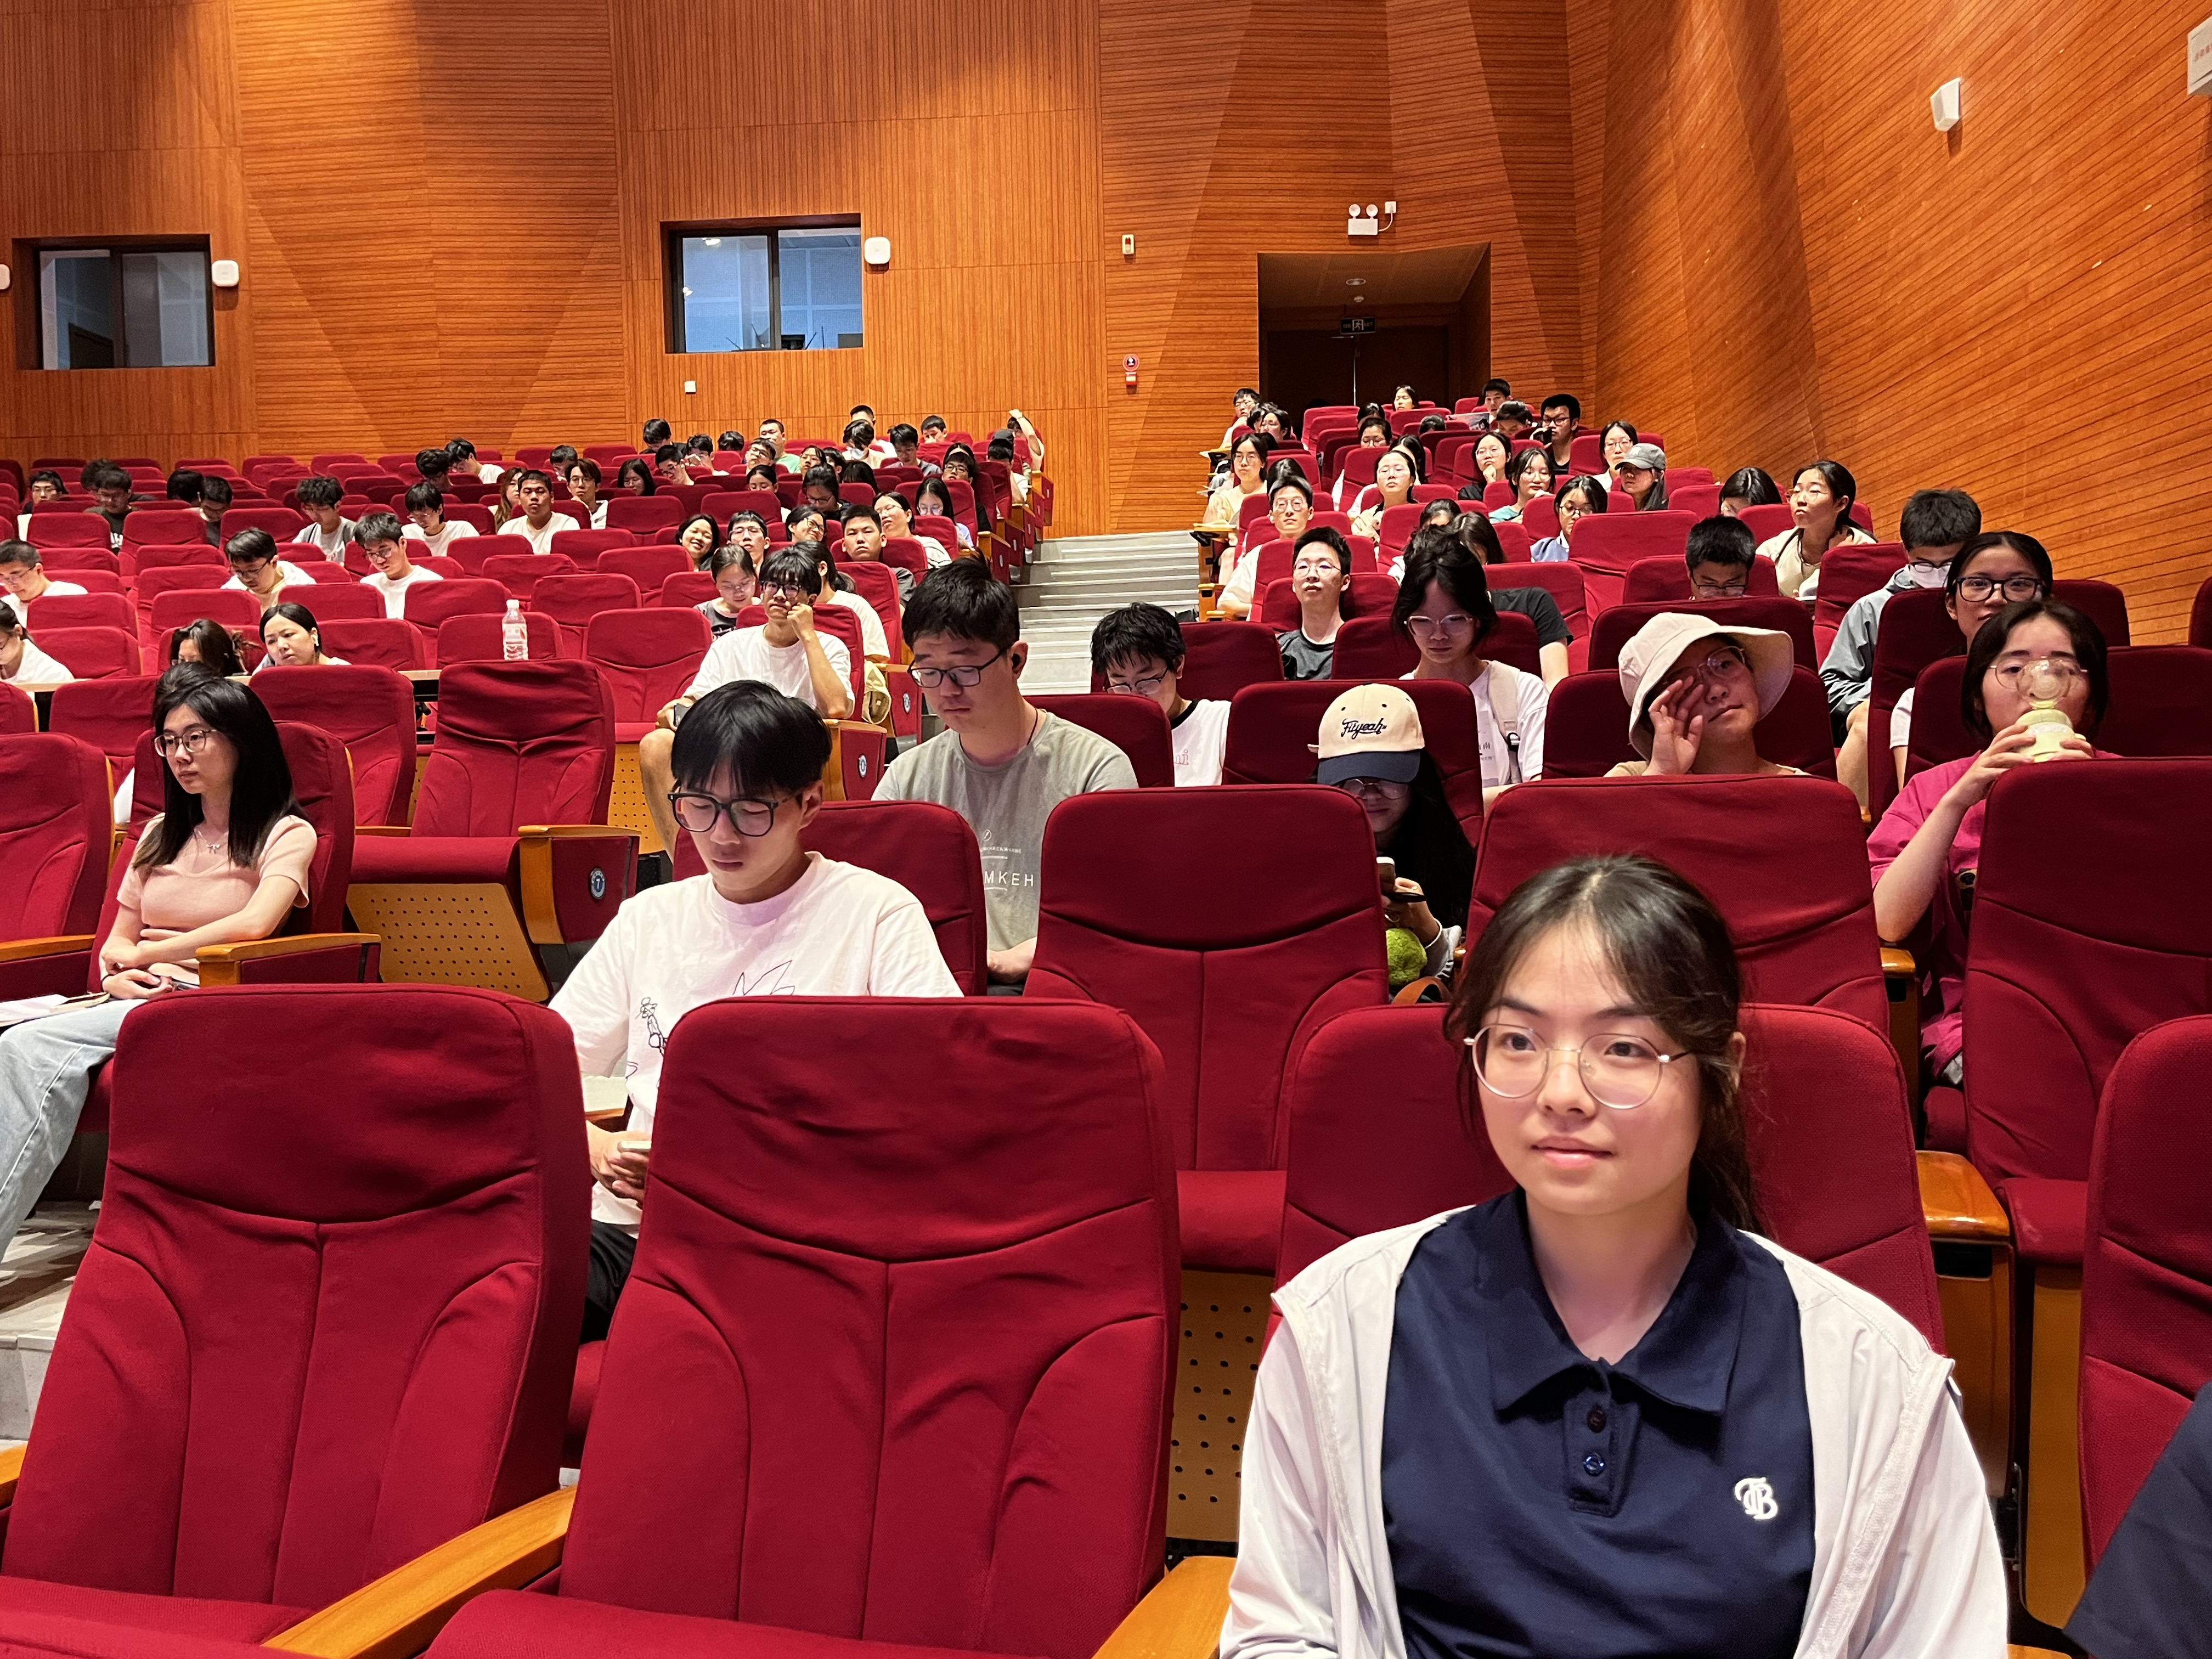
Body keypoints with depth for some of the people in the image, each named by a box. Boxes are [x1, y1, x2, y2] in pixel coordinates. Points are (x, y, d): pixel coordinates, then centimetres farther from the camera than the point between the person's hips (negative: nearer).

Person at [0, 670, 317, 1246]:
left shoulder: (286, 833, 3)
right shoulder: (160, 835, 24)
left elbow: (253, 925, -15)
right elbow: (116, 942, 21)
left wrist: (145, 953, -6)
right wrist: (118, 973, -4)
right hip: (140, 1000, 5)